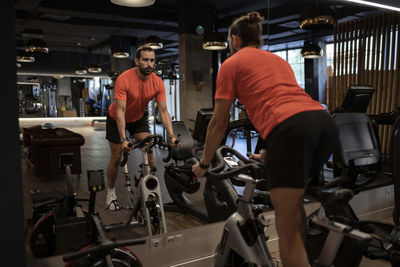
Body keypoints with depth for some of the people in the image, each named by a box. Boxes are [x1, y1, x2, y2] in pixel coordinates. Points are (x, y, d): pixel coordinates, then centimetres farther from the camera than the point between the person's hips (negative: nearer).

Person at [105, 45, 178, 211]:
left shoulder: (157, 82, -20)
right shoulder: (124, 79, -32)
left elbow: (164, 111, -19)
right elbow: (120, 111, -34)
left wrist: (171, 136, -28)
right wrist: (124, 140, -40)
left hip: (139, 118, 3)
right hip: (117, 119, -3)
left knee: (149, 151, -12)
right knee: (116, 157, 0)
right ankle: (110, 194, 19)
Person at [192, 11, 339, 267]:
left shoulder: (231, 63, 16)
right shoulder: (278, 59, 34)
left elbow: (219, 123, 12)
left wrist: (204, 163, 26)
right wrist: (267, 153, 53)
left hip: (290, 129, -7)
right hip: (325, 121, 8)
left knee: (287, 228, 3)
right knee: (294, 203, 26)